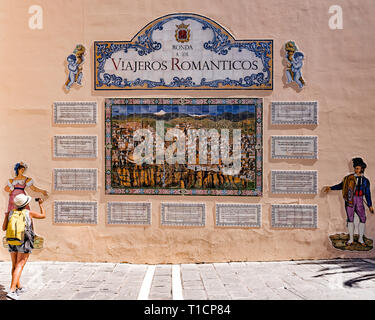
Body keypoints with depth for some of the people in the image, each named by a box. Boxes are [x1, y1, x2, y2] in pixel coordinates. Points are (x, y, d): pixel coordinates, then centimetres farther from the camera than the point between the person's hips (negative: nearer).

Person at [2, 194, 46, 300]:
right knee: (19, 267, -7)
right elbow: (43, 215, 9)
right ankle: (12, 291, -16)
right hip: (25, 243, -5)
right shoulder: (29, 213, -7)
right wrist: (40, 204, 23)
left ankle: (19, 287, 29)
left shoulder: (11, 213, 1)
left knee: (15, 266, 18)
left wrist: (6, 216, 21)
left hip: (12, 243, 5)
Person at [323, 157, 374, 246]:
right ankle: (351, 239, 10)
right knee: (350, 219, 1)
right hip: (350, 200, -1)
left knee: (363, 218, -4)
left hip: (359, 200, 1)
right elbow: (341, 185, 6)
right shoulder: (350, 178, 5)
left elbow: (368, 194, 13)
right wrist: (330, 188, -6)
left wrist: (370, 206, 12)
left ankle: (360, 238, 10)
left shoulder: (365, 180, 9)